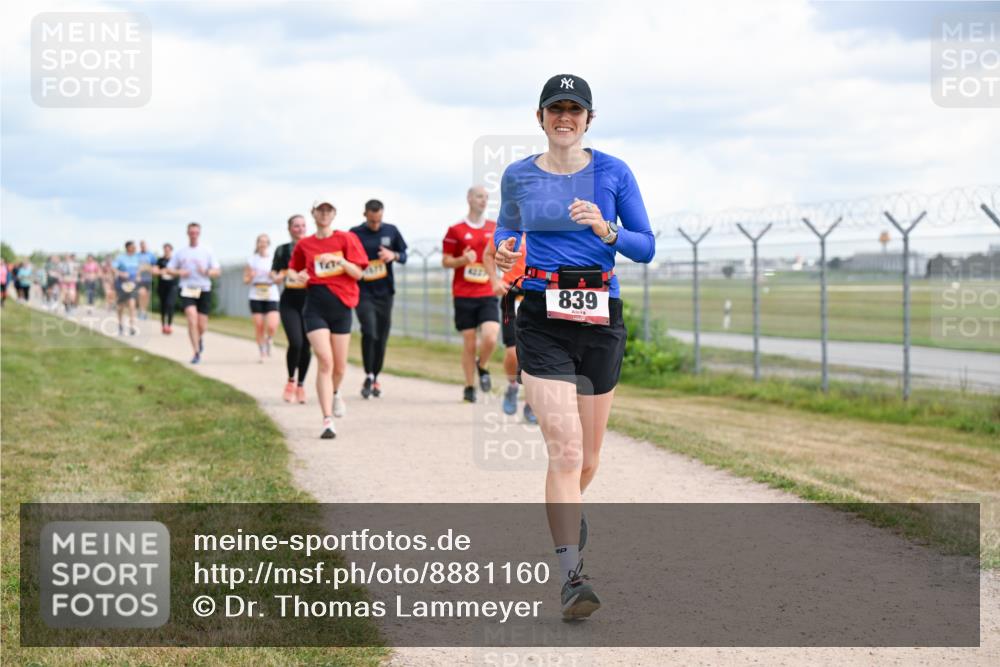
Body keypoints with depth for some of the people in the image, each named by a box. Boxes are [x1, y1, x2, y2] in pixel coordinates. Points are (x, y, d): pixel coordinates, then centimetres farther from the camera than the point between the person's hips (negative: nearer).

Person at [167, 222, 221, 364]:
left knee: (202, 325, 2)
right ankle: (197, 353, -14)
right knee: (192, 319, -19)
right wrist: (179, 272, -9)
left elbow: (217, 271, 5)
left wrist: (206, 272, -16)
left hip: (204, 290, 1)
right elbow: (169, 269, 12)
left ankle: (200, 338, 39)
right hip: (187, 290, -1)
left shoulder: (207, 252, 6)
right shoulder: (180, 252, 8)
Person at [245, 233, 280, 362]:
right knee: (259, 327, -2)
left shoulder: (274, 259, 6)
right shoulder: (252, 260, 5)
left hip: (271, 297, 0)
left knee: (272, 326, -13)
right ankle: (262, 353, 14)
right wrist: (251, 277, -13)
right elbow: (245, 280, 9)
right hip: (256, 297, 0)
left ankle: (268, 341, 19)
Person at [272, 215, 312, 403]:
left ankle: (301, 385, 16)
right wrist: (283, 276, -15)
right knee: (295, 343, -16)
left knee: (306, 345, -1)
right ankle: (291, 381, 6)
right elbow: (274, 276, 6)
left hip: (310, 301, 1)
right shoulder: (282, 250, 6)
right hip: (289, 302, -1)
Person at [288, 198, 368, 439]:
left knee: (339, 366, 10)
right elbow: (292, 270, 20)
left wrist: (340, 260, -19)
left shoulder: (346, 239, 2)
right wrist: (297, 276, -3)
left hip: (341, 304, 1)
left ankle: (335, 392, 47)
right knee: (325, 361, -16)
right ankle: (327, 421, -18)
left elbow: (358, 273, -2)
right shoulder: (304, 245, 6)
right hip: (315, 305, -1)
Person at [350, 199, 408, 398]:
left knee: (382, 337, 6)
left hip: (384, 292, 3)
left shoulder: (391, 231, 5)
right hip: (363, 292, -3)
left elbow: (404, 255, 11)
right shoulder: (355, 234, -3)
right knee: (369, 332, -19)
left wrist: (394, 255, -9)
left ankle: (375, 378, 21)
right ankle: (368, 376, -5)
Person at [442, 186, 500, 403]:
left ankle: (482, 366, 16)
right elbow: (446, 261, 4)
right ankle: (469, 387, 15)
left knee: (490, 338, -15)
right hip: (463, 295, -1)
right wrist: (463, 260, -16)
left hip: (488, 294, 2)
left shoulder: (495, 228, 9)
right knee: (469, 342, 1)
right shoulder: (456, 230, 1)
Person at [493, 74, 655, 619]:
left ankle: (568, 510, 47)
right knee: (565, 449, -17)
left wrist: (606, 230, -16)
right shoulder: (518, 176, 4)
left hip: (601, 318, 2)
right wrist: (503, 251, -1)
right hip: (543, 321, -1)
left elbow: (646, 247, 4)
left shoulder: (613, 173, 1)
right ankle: (571, 575, -16)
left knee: (587, 458, 12)